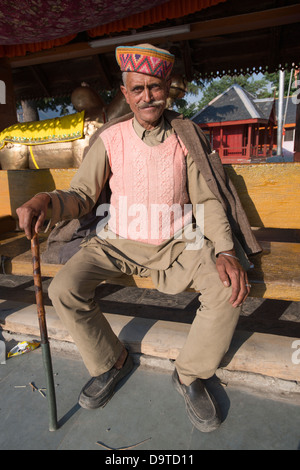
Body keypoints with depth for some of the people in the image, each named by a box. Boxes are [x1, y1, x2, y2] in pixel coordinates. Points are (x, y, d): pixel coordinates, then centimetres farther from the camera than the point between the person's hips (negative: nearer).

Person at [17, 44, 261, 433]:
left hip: (178, 243, 0)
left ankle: (190, 375, 5)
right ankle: (110, 361, 12)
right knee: (64, 289, -18)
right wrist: (47, 201, -27)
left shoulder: (187, 135, -2)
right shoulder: (110, 139, -3)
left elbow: (208, 199, -4)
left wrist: (225, 250, -20)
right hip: (119, 242, 1)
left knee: (230, 287, -22)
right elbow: (82, 196, -4)